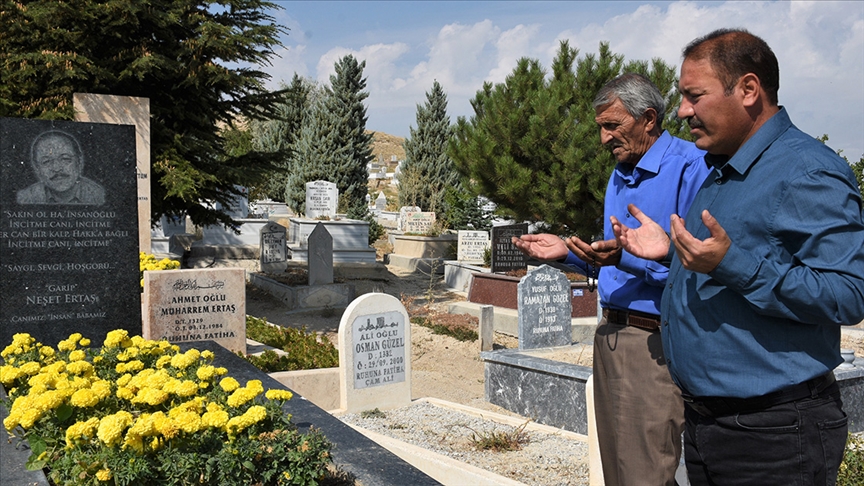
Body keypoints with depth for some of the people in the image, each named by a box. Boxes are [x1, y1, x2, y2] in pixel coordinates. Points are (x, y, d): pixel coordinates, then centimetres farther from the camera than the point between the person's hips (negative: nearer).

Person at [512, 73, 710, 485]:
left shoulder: (690, 166, -12)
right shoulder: (620, 175, 17)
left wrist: (625, 257, -29)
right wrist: (568, 252, 8)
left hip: (655, 343, -9)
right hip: (610, 334, 9)